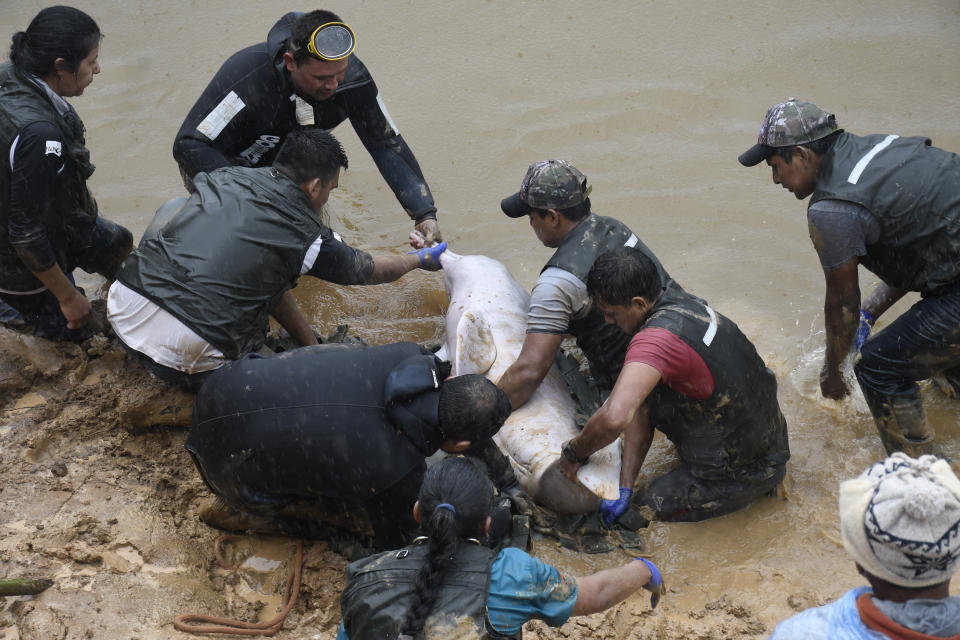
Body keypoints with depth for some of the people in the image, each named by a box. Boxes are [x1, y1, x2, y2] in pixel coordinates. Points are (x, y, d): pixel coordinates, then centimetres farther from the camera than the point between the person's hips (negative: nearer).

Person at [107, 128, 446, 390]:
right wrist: (421, 259, 40)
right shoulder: (307, 235, -3)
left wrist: (309, 342, 28)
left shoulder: (226, 176, 13)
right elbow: (368, 270, 19)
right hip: (184, 350, -5)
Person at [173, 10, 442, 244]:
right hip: (221, 167, -5)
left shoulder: (352, 79, -27)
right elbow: (188, 146, -38)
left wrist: (425, 214, -27)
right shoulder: (247, 76, -41)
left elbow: (388, 145, -17)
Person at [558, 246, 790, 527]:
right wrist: (625, 488, -3)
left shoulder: (657, 338, -31)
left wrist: (574, 452, -22)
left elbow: (614, 418, -44)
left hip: (743, 472, -9)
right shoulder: (681, 301, -1)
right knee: (639, 394, 16)